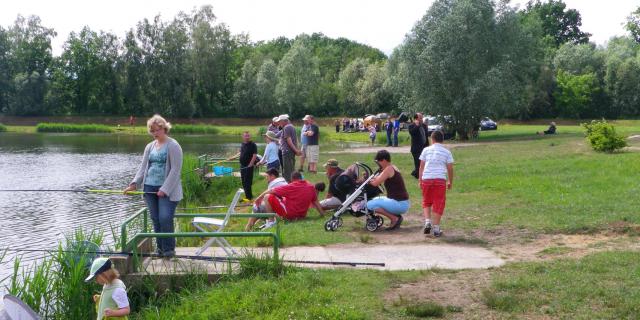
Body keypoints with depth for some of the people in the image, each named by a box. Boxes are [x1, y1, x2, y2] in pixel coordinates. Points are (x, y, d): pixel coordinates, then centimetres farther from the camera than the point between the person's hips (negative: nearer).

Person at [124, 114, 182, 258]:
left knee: (165, 218, -13)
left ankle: (169, 249, -1)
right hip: (150, 188, 6)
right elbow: (143, 167, 15)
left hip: (167, 190, -6)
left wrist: (165, 189, -16)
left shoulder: (173, 146, -5)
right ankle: (160, 249, 16)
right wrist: (134, 184, -1)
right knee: (155, 220, 6)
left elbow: (175, 170, -11)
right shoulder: (150, 147, 15)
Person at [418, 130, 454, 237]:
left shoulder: (426, 150, 8)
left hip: (426, 178, 1)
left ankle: (427, 221, -1)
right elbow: (450, 168, 7)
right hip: (440, 179, -1)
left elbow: (421, 166, 7)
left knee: (426, 202, 18)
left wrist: (420, 180, 14)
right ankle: (436, 229, 4)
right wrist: (450, 182, 18)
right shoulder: (447, 152, 8)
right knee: (438, 204, 5)